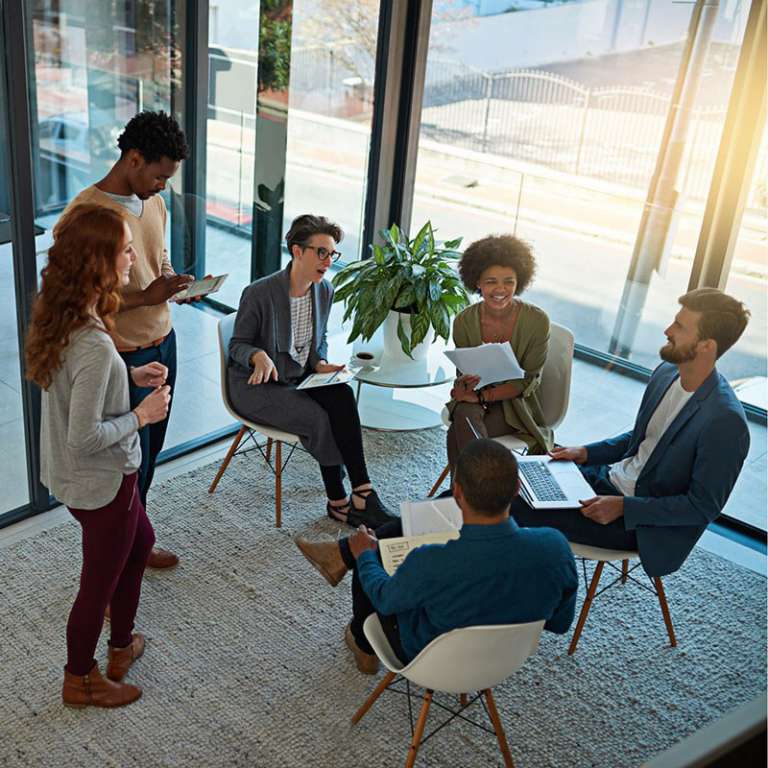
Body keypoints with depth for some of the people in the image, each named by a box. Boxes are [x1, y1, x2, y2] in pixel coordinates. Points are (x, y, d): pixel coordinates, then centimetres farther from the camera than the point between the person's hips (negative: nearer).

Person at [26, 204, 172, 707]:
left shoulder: (60, 318, -6)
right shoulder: (94, 345, -34)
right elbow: (83, 438, -30)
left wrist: (130, 376, 3)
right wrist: (141, 416, -17)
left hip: (75, 475, 9)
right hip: (101, 483, -9)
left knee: (141, 542, 29)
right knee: (100, 582, 14)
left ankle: (122, 645, 48)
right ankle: (80, 680, 38)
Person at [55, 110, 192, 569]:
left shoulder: (154, 203, 4)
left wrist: (174, 282, -4)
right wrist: (146, 297, -24)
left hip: (163, 342, 8)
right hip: (124, 357, -8)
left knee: (150, 451, 18)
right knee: (132, 461, 6)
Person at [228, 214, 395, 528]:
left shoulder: (325, 291, 0)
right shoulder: (259, 293, -18)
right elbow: (238, 344, -8)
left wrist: (320, 363, -6)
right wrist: (259, 356, -30)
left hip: (300, 378, 5)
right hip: (257, 386, -5)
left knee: (342, 395, -26)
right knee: (319, 417, -27)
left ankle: (360, 493, -24)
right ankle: (340, 500, -9)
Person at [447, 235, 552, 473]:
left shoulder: (537, 321, -14)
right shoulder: (464, 321, -7)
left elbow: (527, 382, -10)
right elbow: (463, 372, 2)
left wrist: (482, 396, -21)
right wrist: (465, 383, -24)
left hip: (514, 403, -3)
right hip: (475, 400, 3)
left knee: (458, 433, -30)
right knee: (464, 414, -33)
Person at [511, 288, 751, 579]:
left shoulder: (725, 422, -26)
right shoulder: (666, 372, 0)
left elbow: (703, 507, -19)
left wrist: (624, 507, -22)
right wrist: (586, 453, 3)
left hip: (643, 522, -8)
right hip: (611, 477, 8)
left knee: (520, 511, -17)